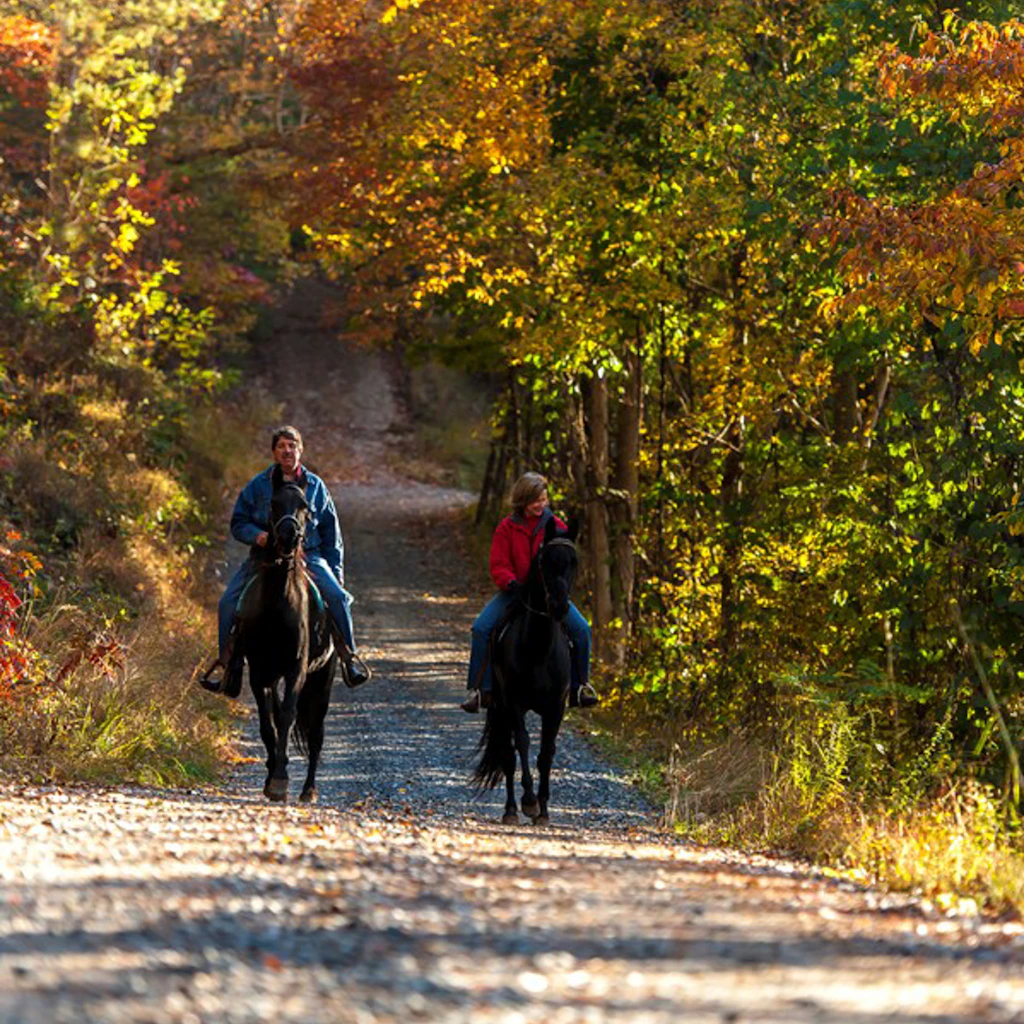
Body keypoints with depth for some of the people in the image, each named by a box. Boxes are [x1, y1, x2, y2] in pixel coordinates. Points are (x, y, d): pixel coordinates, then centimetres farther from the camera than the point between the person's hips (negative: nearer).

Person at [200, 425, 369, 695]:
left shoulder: (315, 486, 8)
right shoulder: (258, 485, 6)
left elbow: (331, 532, 13)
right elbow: (238, 523, 8)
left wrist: (336, 570, 6)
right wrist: (257, 535, -14)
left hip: (308, 555, -1)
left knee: (337, 596, -23)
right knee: (229, 602, -15)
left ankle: (349, 656, -7)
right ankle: (229, 664, -2)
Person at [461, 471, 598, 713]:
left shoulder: (556, 527, 3)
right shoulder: (506, 528, 0)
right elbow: (498, 566, -1)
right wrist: (511, 583, -23)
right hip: (514, 591, 0)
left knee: (581, 629, -20)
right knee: (481, 627, -22)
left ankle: (579, 686, -2)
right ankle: (480, 689, -14)